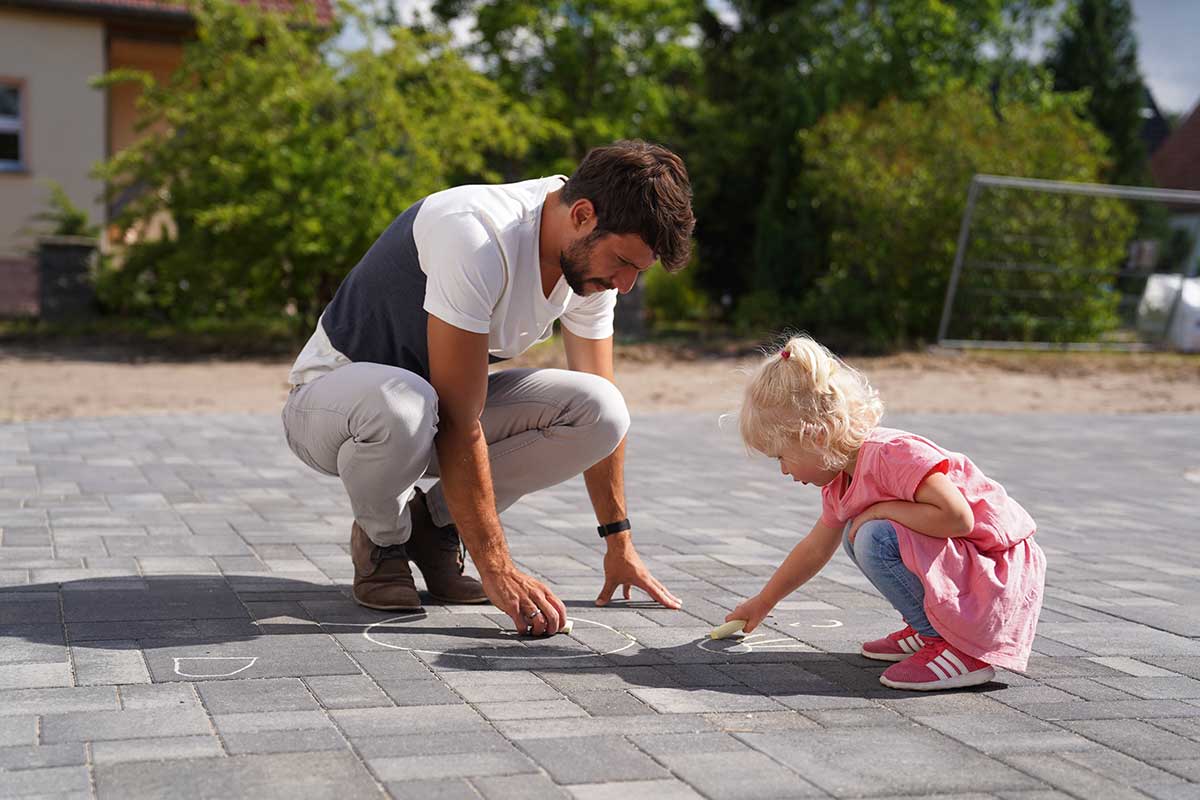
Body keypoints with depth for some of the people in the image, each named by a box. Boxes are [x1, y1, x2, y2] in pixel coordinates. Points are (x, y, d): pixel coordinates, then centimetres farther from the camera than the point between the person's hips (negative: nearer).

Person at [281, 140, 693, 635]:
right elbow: (459, 424, -33)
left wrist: (619, 543, 4)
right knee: (401, 403, -43)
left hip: (435, 405, 6)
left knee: (599, 410, -18)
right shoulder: (475, 238, -33)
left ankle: (437, 524, 0)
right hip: (329, 398, -6)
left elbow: (599, 408, 2)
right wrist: (497, 569, -32)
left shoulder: (592, 255, -8)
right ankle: (381, 540, -9)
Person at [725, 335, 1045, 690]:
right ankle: (930, 629, 11)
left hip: (998, 577, -10)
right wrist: (763, 602, 31)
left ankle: (958, 649, -16)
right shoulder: (840, 481, 7)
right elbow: (815, 548, 23)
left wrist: (881, 509, -22)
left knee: (876, 539, -26)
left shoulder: (891, 454, -24)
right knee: (855, 534, 14)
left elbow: (958, 517, -33)